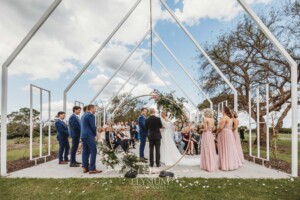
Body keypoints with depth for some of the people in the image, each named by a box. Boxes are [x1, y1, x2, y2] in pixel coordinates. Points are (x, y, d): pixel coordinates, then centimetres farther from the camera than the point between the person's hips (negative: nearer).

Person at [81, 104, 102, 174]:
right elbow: (93, 126, -15)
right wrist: (95, 134, 1)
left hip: (83, 135, 10)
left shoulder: (84, 115, 17)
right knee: (93, 152, -7)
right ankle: (92, 169, -7)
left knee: (85, 152, 11)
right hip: (89, 136, -10)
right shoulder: (91, 115, -12)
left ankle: (85, 168, 15)